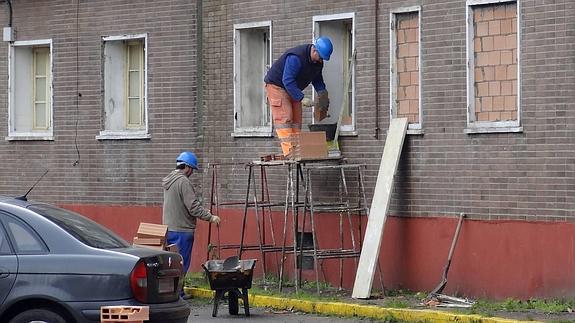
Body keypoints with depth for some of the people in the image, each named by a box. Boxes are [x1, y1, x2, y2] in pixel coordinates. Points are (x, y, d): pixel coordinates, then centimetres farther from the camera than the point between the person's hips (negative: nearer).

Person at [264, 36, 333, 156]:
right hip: (277, 85, -9)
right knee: (284, 117, -17)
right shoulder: (296, 58, -33)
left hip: (293, 89, 9)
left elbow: (317, 79, 11)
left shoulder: (318, 61, -4)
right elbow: (287, 80, -35)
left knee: (296, 118, 2)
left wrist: (322, 92, -10)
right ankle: (289, 152, -25)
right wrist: (301, 98, -37)